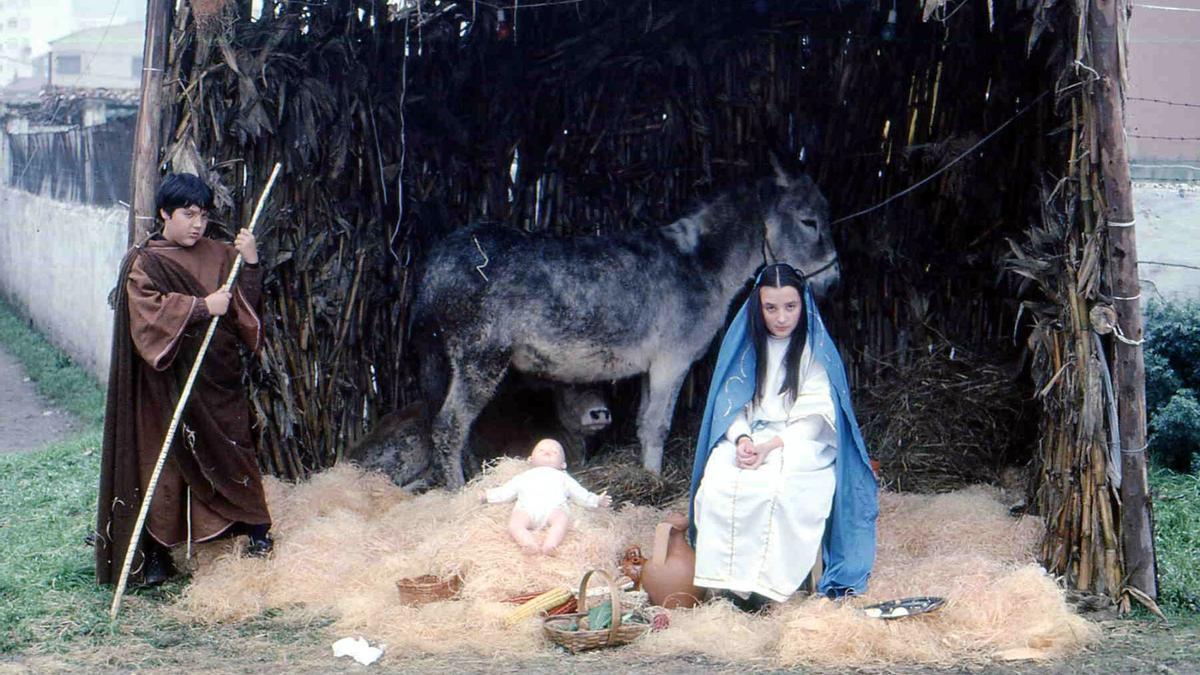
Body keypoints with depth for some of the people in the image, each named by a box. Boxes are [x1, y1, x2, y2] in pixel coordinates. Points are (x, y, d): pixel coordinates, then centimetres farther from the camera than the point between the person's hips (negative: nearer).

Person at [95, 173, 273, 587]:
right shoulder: (143, 263, -3)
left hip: (219, 378, 3)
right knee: (165, 458, -1)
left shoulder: (219, 256, 8)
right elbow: (149, 309, -18)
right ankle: (155, 550, 7)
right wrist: (202, 306, -23)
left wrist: (250, 264, -10)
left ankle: (256, 528, 25)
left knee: (234, 449, 8)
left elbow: (247, 308, 5)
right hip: (167, 380, -3)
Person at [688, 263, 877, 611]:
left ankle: (768, 583, -32)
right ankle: (727, 579, -30)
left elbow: (816, 416, -5)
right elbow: (731, 401, 8)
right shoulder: (744, 341, 11)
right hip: (747, 438, 3)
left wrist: (772, 446, -19)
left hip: (801, 445, -3)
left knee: (781, 488, -37)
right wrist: (742, 438, -14)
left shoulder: (817, 349, 2)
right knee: (720, 481, -31)